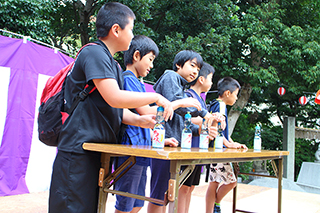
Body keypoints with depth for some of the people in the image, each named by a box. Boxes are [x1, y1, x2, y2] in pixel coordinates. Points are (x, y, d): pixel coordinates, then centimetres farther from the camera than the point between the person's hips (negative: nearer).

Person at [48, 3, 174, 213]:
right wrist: (155, 97, -12)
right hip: (78, 150, -9)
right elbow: (114, 98, -23)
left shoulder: (114, 65, 19)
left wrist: (138, 120, 0)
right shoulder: (94, 53, -11)